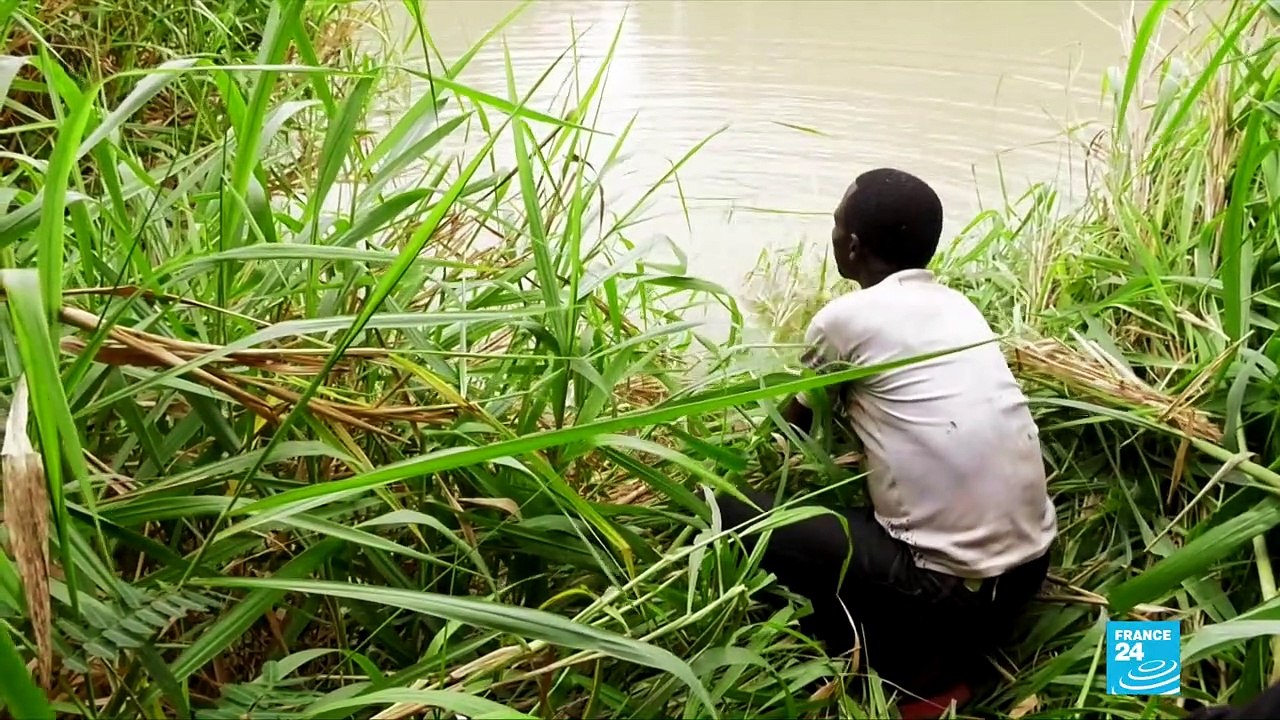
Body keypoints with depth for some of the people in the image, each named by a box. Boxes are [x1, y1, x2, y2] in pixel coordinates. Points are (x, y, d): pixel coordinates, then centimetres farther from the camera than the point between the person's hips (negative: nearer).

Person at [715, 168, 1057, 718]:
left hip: (947, 587, -7)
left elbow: (793, 429, 11)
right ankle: (944, 652, 17)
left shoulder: (844, 318, -7)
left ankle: (906, 663, 5)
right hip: (1030, 566, 7)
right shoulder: (958, 305, 11)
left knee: (733, 508, 2)